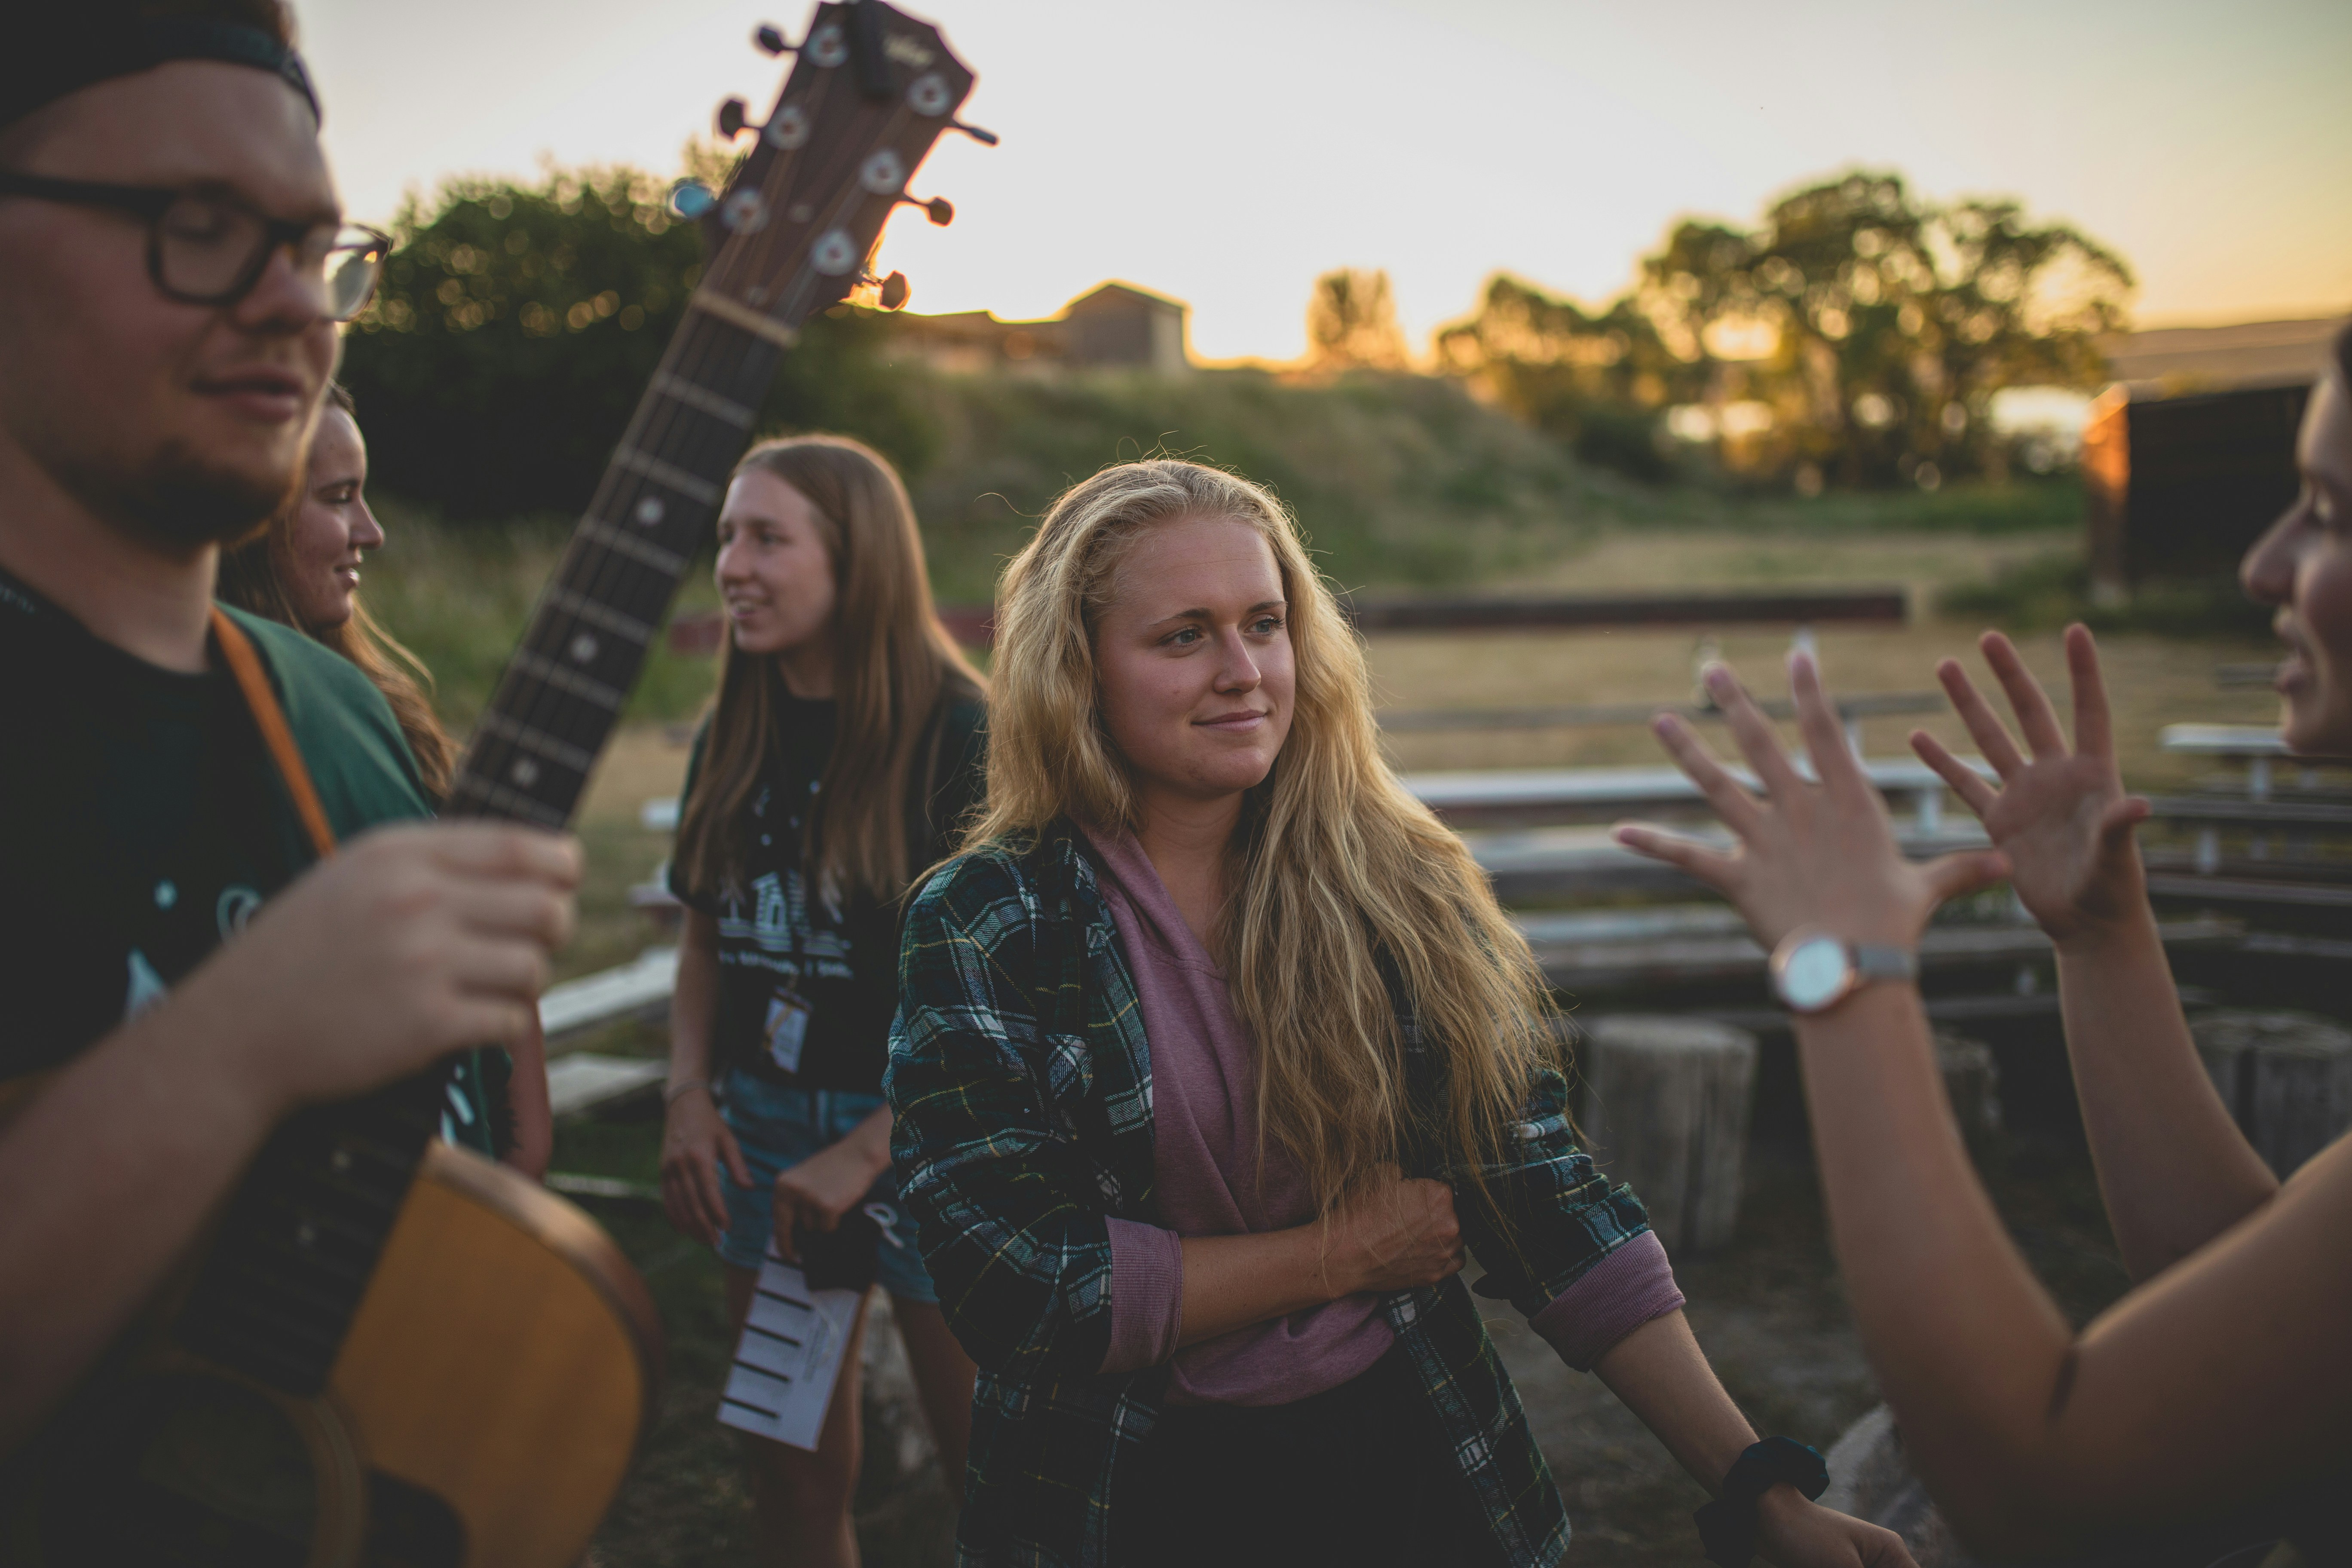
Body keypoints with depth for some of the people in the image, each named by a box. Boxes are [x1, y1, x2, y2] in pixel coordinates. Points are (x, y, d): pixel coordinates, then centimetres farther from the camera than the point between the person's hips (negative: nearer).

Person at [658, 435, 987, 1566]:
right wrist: (689, 1096, 0)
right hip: (764, 1124, 5)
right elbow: (707, 937, 14)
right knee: (789, 1466, 15)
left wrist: (870, 1149, -18)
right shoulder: (733, 740, 6)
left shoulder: (955, 734, -13)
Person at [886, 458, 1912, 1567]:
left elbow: (1545, 1204, -6)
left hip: (1421, 1472, 2)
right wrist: (1344, 1253, -13)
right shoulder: (980, 928, -12)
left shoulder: (1401, 889, -5)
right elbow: (1011, 1287, -17)